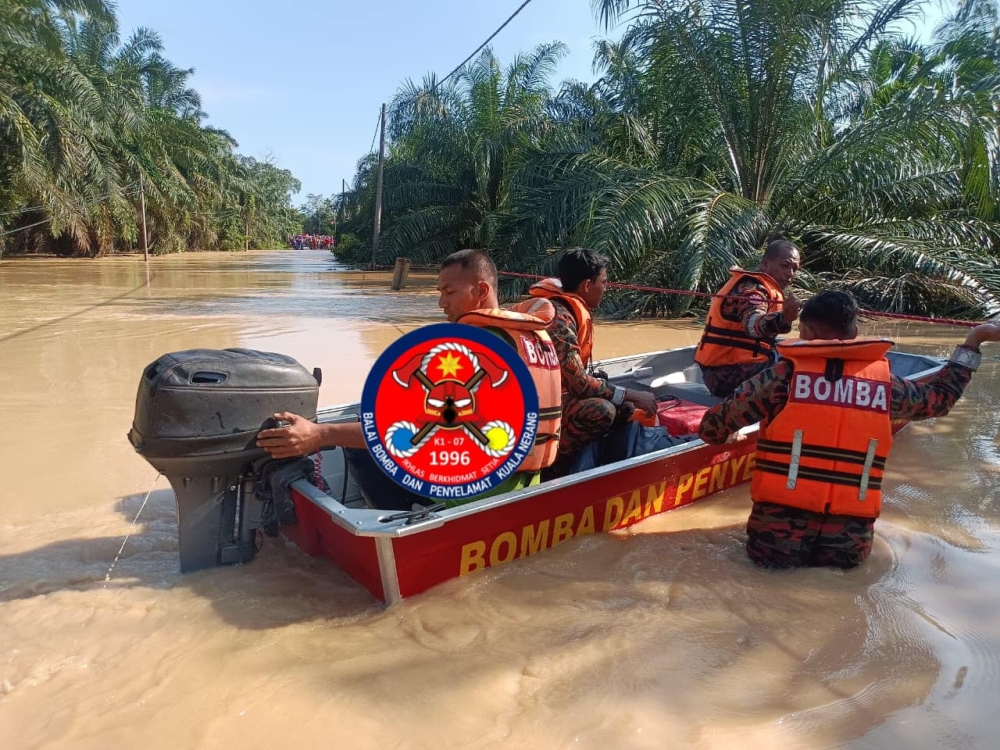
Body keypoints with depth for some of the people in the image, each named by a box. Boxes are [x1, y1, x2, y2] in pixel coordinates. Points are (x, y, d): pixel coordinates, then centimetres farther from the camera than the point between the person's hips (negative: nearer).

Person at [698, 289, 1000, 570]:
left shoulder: (784, 376, -6)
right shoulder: (884, 381, 3)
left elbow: (712, 427, -4)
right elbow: (941, 396, 25)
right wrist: (974, 339, 36)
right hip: (849, 547, 4)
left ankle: (791, 559, -1)